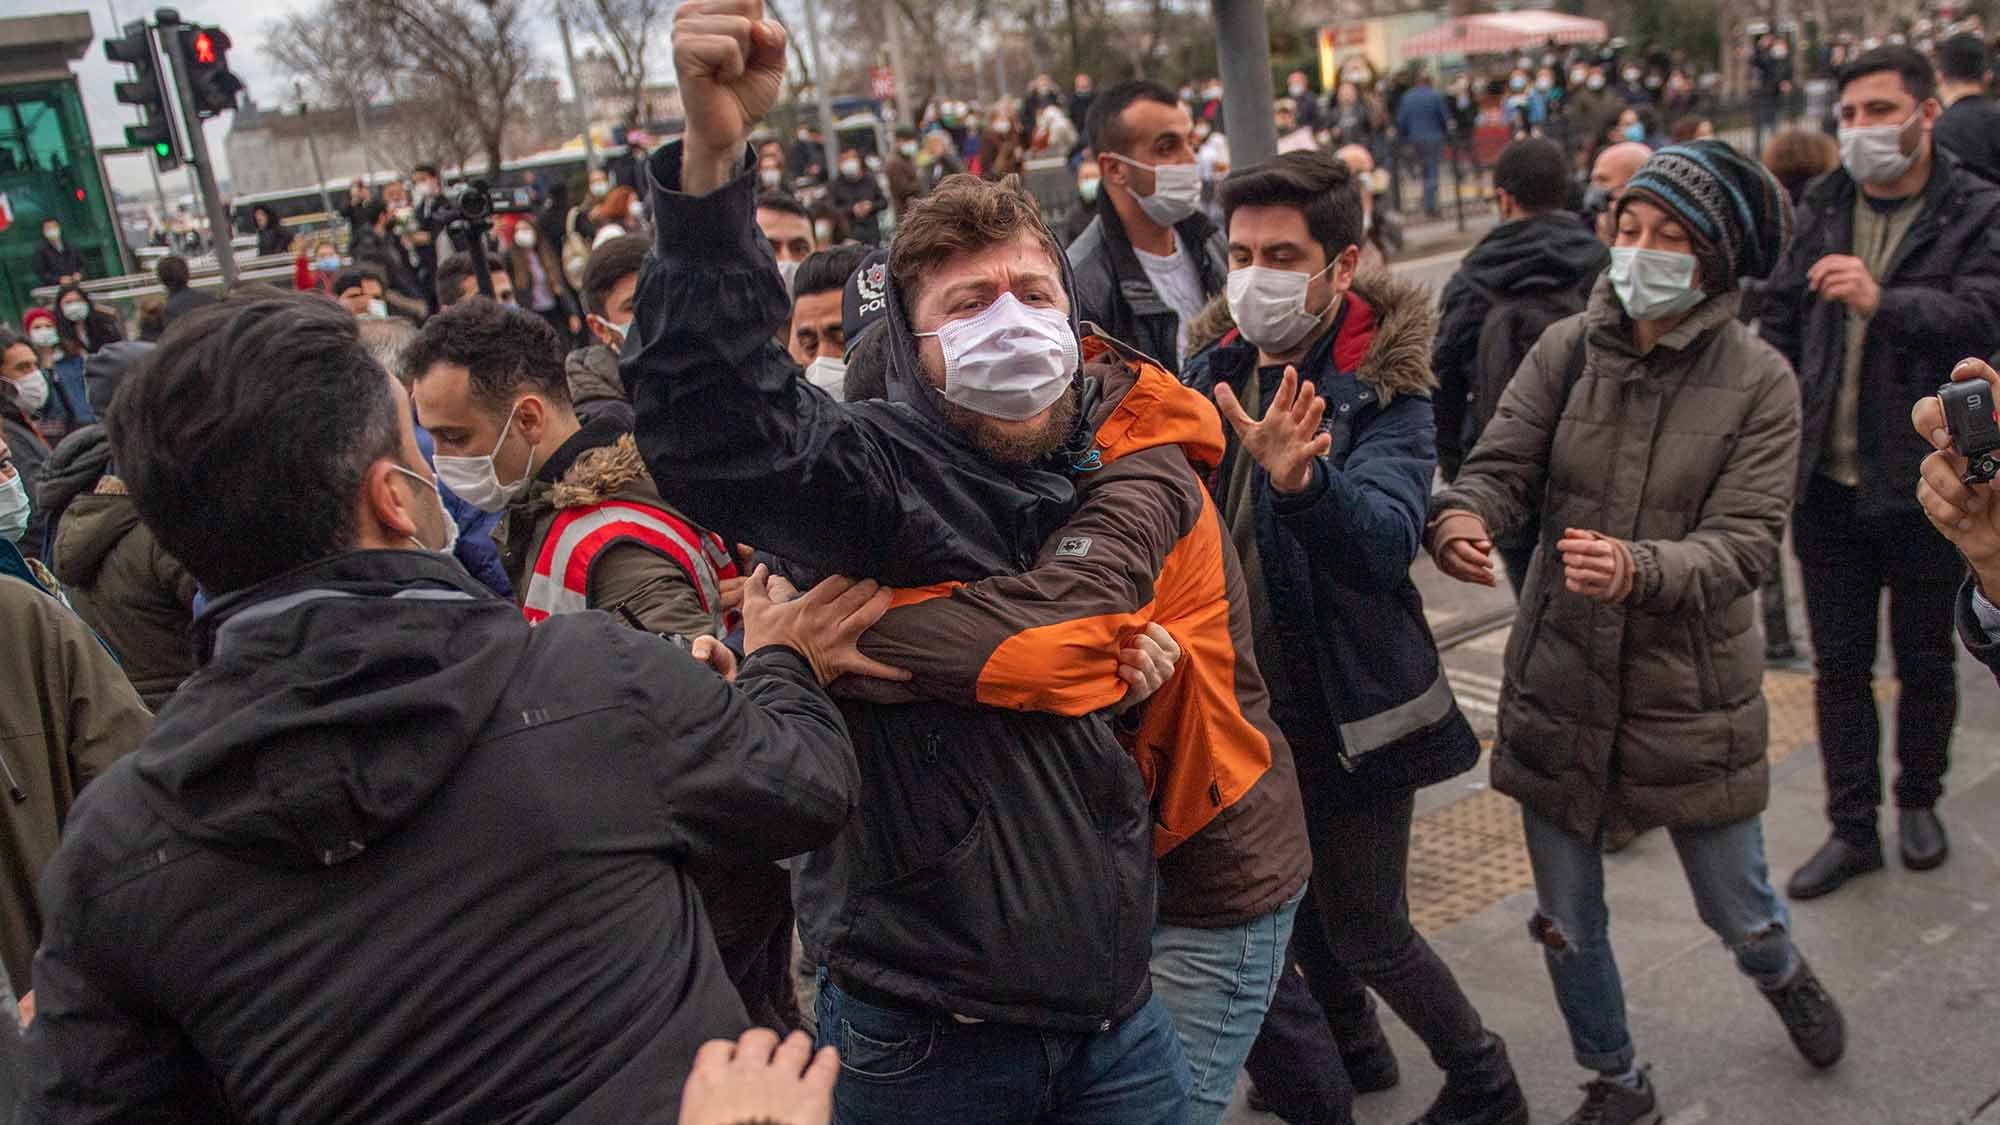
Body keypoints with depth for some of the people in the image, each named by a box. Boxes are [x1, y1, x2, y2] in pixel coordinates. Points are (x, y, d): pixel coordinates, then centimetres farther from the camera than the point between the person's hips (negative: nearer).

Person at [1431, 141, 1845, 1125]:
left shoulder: (1758, 381, -10)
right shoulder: (1567, 349, -5)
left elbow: (1744, 544, -18)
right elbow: (1500, 464, -12)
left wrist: (1640, 569, -38)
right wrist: (1459, 518, -35)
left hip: (1689, 700, -1)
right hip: (1559, 685, 2)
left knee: (1740, 914, 18)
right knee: (1567, 927, 14)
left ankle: (1784, 977, 57)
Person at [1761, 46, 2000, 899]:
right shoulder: (1820, 208, 6)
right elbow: (1780, 319, 13)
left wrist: (1883, 301, -39)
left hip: (1925, 483, -3)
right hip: (1828, 481, 3)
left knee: (1924, 660, 13)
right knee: (1839, 664, 10)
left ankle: (1918, 802, 36)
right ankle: (1852, 827, 22)